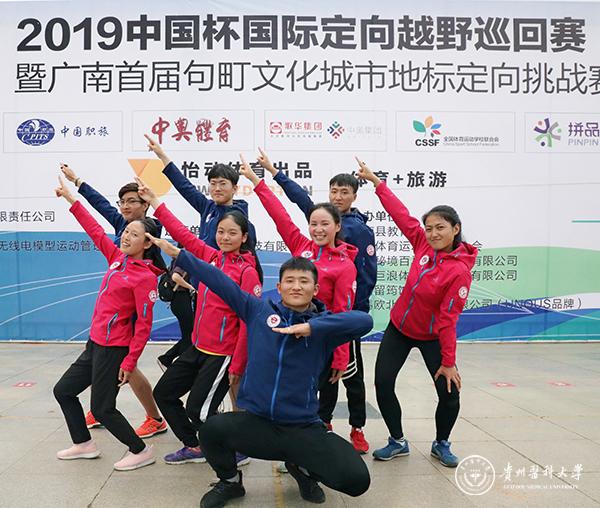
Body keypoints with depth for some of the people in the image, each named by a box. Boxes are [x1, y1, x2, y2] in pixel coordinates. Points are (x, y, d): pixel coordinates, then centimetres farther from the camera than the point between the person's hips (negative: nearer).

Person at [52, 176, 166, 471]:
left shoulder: (146, 277, -17)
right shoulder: (117, 258, 4)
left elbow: (144, 325, -18)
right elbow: (95, 231, 12)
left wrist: (129, 362, -19)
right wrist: (70, 198, 13)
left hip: (113, 348, -9)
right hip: (95, 344, 9)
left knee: (102, 409, -2)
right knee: (63, 391, 18)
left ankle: (140, 451, 16)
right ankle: (83, 445, 33)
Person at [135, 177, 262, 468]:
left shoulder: (248, 271, -16)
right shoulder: (210, 257, 3)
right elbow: (182, 234, 9)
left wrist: (237, 365, -16)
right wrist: (154, 202, 9)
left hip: (223, 354, -8)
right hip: (197, 348, 8)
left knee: (199, 410, -6)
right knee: (163, 393, 14)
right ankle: (195, 447, 31)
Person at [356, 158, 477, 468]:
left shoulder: (459, 271, -23)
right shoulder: (423, 245, -9)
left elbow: (448, 319, -24)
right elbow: (402, 215, -3)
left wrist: (448, 362, -20)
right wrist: (376, 182, -2)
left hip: (431, 337, -4)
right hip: (398, 328, 5)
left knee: (449, 394, -4)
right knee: (382, 384, -2)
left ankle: (441, 444, 26)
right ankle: (398, 442, 19)